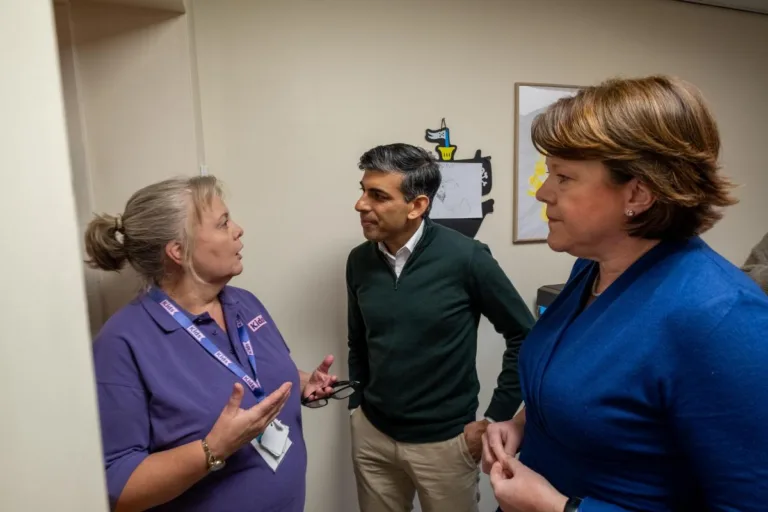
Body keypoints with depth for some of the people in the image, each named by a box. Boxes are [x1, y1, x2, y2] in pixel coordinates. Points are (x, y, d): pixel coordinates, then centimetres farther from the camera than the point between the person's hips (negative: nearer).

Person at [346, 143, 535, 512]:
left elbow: (525, 338, -9)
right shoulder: (359, 261, -4)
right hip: (371, 434, 4)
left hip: (444, 440, -3)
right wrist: (357, 405, 9)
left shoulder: (466, 258, -18)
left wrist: (495, 418, -8)